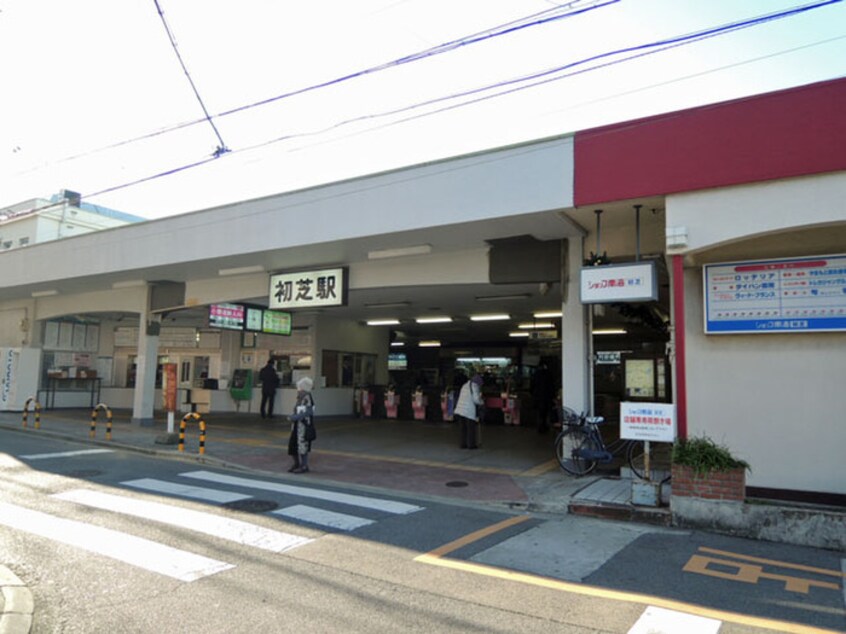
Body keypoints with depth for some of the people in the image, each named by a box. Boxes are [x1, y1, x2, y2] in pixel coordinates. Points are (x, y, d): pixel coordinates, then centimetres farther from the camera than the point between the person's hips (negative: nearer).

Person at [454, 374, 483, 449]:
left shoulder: (465, 385, 19)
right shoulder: (474, 386, -5)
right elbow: (476, 399, -13)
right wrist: (481, 402, 9)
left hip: (460, 410, 7)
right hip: (469, 411, -7)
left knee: (463, 428, 12)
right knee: (471, 428, 3)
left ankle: (463, 444, 12)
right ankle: (471, 445, 7)